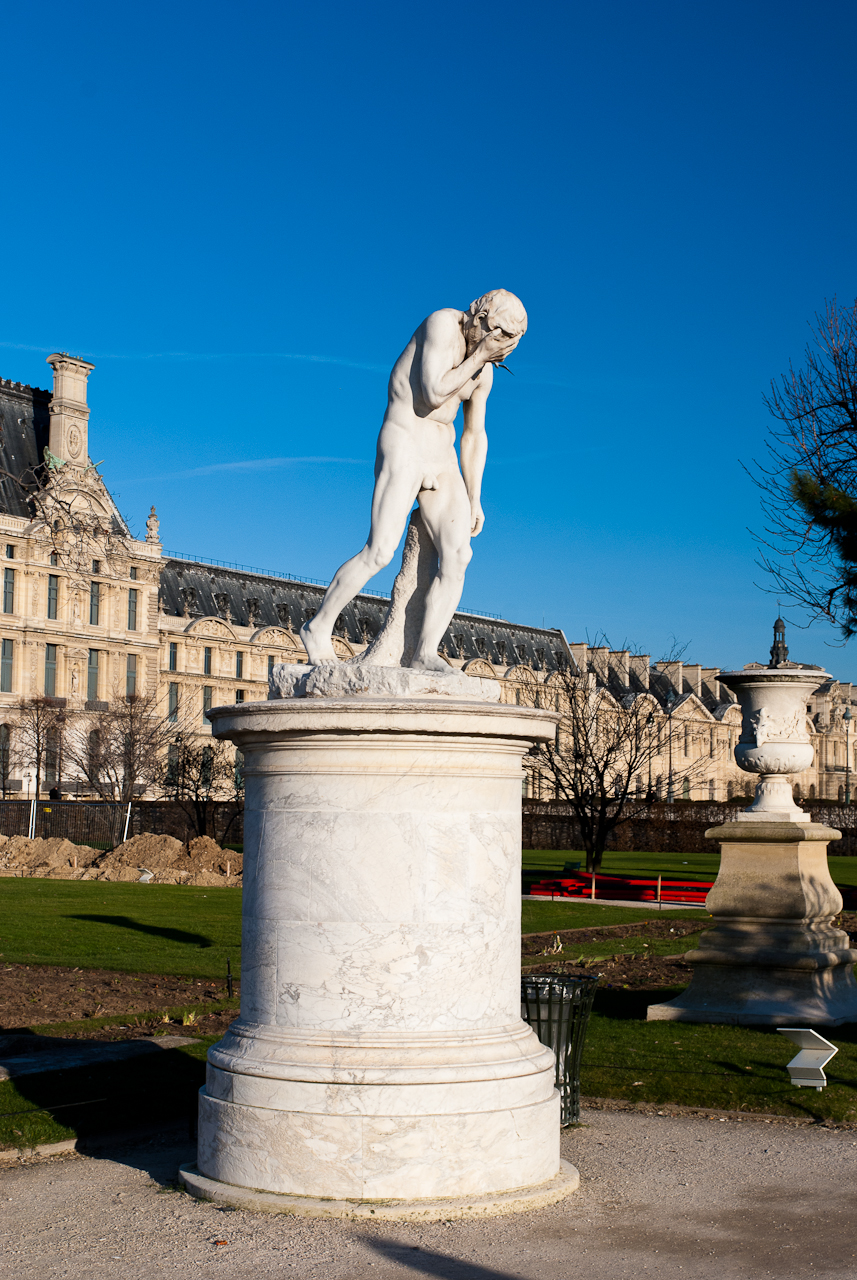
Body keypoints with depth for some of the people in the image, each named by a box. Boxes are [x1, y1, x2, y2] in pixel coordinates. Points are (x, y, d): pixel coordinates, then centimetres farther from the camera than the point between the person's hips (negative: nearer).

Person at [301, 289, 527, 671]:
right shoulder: (444, 323, -8)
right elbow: (432, 393, -18)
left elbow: (474, 436, 19)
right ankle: (319, 628, 0)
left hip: (441, 462, 7)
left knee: (457, 555, -11)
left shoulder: (484, 370, 14)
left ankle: (425, 654, -10)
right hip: (403, 447, -7)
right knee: (379, 551, -17)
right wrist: (478, 355, -12)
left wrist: (474, 500, 14)